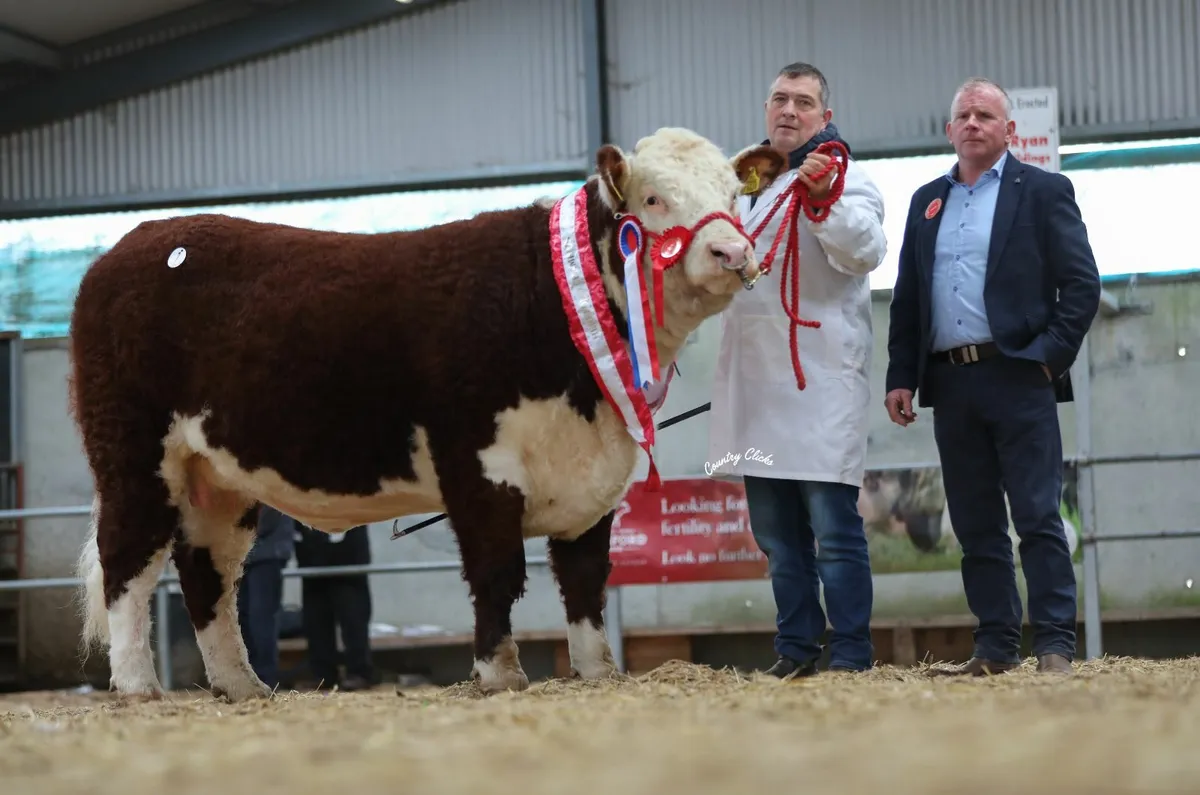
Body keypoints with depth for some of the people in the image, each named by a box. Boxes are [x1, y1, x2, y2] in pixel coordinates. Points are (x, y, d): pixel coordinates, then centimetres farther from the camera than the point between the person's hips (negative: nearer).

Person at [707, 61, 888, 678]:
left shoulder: (843, 178, -1)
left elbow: (865, 250, -20)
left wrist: (825, 198, -32)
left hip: (821, 379, -7)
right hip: (755, 381, 7)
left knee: (834, 528, -8)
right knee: (776, 532, 11)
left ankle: (851, 656, -5)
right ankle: (796, 649, 18)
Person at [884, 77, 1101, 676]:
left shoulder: (1042, 192, 4)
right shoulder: (927, 201, 17)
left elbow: (1081, 283, -1)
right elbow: (906, 299, 17)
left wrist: (1051, 355, -11)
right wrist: (900, 377, 8)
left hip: (1017, 378, -5)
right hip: (951, 383, 5)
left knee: (1038, 517, -6)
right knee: (976, 527, 6)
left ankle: (1055, 647, -5)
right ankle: (995, 647, 10)